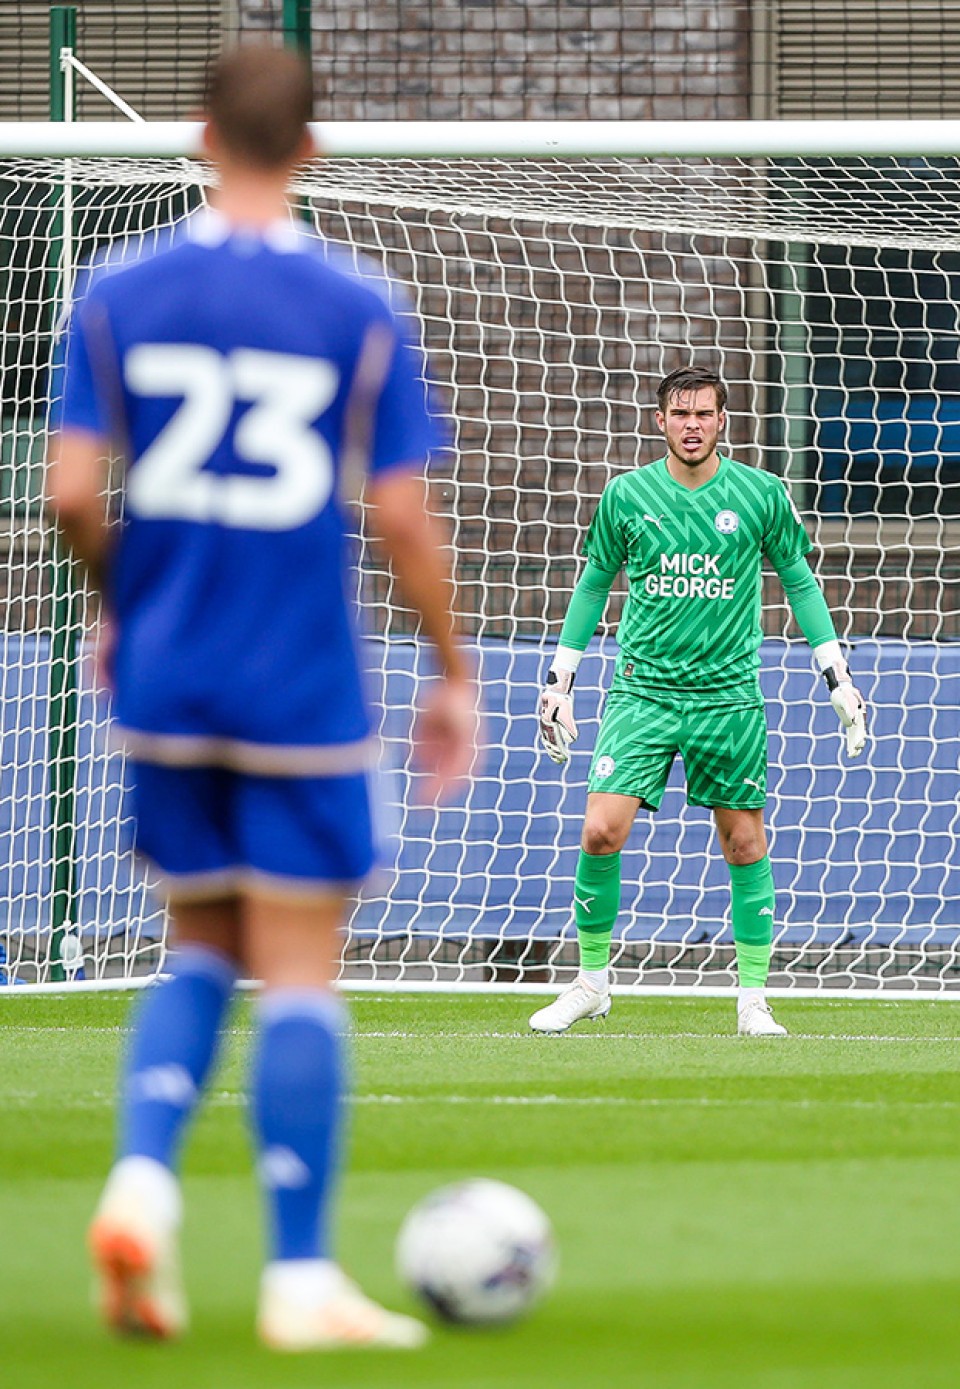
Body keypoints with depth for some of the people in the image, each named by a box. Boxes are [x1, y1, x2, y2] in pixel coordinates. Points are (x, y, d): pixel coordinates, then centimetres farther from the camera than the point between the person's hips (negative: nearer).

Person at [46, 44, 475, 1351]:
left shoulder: (118, 299, 0)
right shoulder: (359, 314, -6)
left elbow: (72, 492, -4)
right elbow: (400, 515, -7)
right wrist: (453, 676, 5)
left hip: (165, 689, 3)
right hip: (304, 700, -3)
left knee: (202, 949, 18)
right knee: (300, 971, 2)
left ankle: (141, 1176, -5)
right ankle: (301, 1278, 1)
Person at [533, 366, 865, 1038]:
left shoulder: (762, 495, -1)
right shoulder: (626, 496, 1)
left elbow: (799, 580, 10)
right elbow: (595, 583, 13)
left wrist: (838, 678, 8)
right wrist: (561, 680, 12)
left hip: (729, 695, 0)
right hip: (643, 690, 0)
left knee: (745, 844, 3)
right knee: (602, 831, -12)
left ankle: (754, 1000, 13)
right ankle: (592, 980, 4)